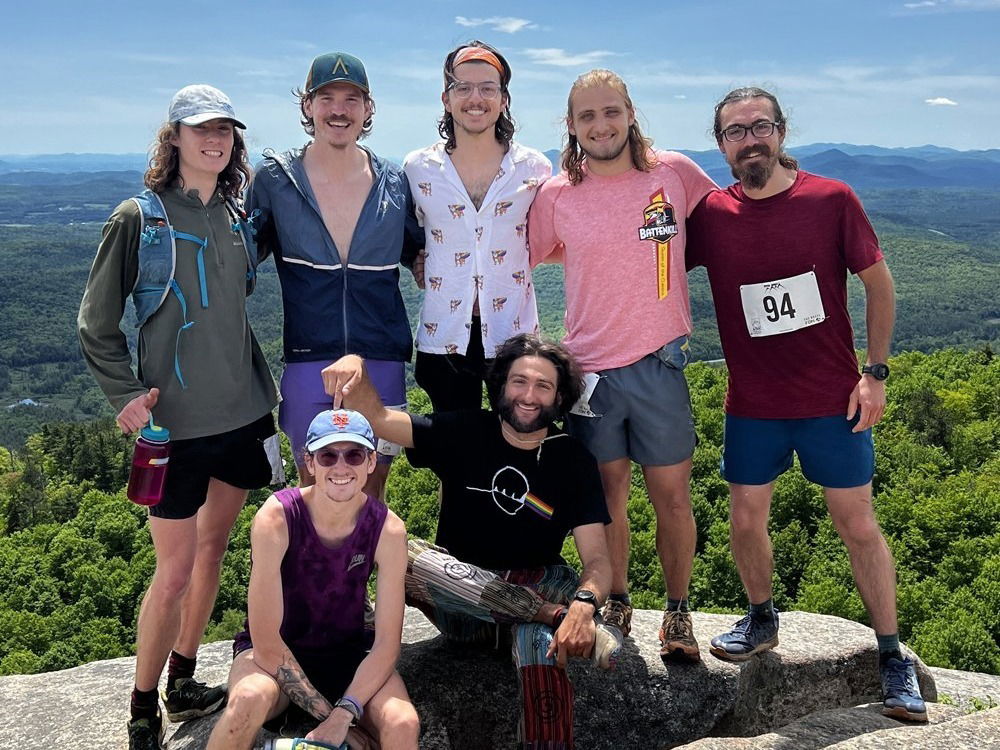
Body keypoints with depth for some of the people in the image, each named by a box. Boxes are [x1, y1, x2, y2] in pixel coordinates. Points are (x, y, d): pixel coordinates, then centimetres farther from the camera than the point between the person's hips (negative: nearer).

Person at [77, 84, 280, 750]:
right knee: (175, 571, -2)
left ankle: (184, 684, 31)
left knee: (214, 548, 14)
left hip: (244, 413, 6)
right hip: (177, 422, -5)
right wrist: (126, 395, -13)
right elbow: (97, 324, -3)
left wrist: (262, 386, 13)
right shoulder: (139, 218, -6)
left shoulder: (238, 219, 8)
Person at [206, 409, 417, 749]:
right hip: (274, 651, -1)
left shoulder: (388, 530, -16)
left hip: (349, 653, 1)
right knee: (251, 699, -35)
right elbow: (266, 643, -22)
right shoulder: (275, 518, -23)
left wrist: (342, 716, -27)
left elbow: (387, 643, -14)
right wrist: (328, 715, -22)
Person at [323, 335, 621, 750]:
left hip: (535, 588, -2)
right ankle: (556, 615, -33)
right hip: (459, 604, 2)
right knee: (401, 555, -31)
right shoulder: (464, 433, 0)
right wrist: (356, 366, -31)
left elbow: (597, 559, -9)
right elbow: (378, 417, -8)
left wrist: (584, 605, -32)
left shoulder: (574, 461, -2)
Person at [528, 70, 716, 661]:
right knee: (608, 495, 12)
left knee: (672, 497, 6)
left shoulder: (674, 173, -2)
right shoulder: (555, 196, -1)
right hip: (590, 369, 1)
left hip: (659, 364, 0)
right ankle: (616, 605, 31)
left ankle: (678, 613, 25)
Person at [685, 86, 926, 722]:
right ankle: (762, 619, 37)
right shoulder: (709, 215, -4)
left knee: (858, 525, 5)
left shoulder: (832, 200, -8)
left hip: (833, 400, -2)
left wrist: (875, 373, -5)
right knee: (747, 521, 10)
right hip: (753, 405, 2)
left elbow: (879, 284, -1)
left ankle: (893, 657, 20)